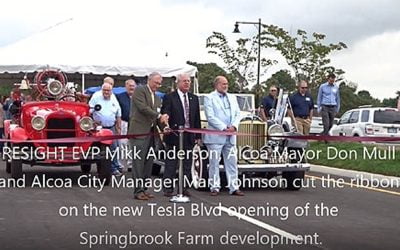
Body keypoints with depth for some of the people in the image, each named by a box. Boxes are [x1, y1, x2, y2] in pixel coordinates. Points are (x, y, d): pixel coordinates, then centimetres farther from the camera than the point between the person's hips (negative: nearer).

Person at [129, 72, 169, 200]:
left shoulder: (157, 98, 21)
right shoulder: (140, 90, -2)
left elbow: (157, 115, 18)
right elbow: (143, 107, -14)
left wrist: (164, 125, -1)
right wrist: (159, 116, -13)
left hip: (150, 133, 8)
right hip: (139, 132, -8)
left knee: (148, 162, 7)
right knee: (138, 161, -7)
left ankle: (143, 188, 13)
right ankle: (138, 190, -6)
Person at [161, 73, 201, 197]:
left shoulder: (194, 98, 13)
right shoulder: (169, 98, -3)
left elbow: (197, 118, 14)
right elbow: (164, 115, -11)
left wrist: (198, 136, 10)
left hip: (189, 136, 5)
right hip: (174, 135, -5)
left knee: (187, 164, 8)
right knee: (171, 164, 1)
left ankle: (184, 188, 16)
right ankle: (168, 188, 7)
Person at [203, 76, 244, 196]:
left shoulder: (232, 98, 18)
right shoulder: (209, 98, 0)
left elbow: (238, 114, 13)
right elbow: (210, 117, -10)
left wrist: (234, 126, -6)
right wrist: (224, 128, -15)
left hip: (231, 136, 5)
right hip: (215, 136, -5)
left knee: (232, 162, 5)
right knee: (214, 163, -1)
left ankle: (234, 187, 8)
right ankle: (215, 187, 6)